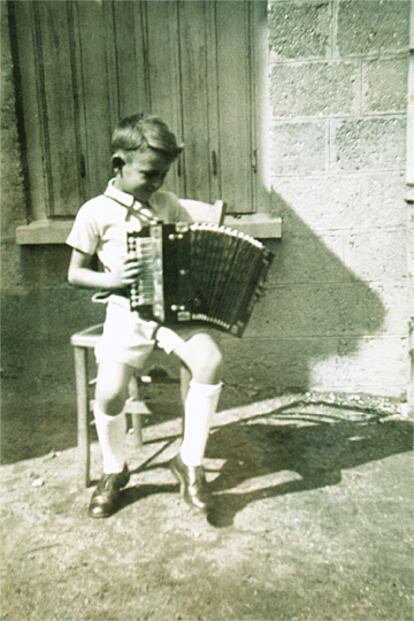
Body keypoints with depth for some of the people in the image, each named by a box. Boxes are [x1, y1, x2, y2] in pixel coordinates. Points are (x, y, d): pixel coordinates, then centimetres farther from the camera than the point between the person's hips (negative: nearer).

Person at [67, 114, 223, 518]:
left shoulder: (169, 205, 10)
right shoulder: (95, 212, 0)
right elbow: (75, 274, 3)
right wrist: (111, 279, -15)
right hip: (128, 311, -2)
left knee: (210, 362, -25)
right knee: (110, 391, -22)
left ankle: (190, 461, -6)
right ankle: (114, 470, 9)